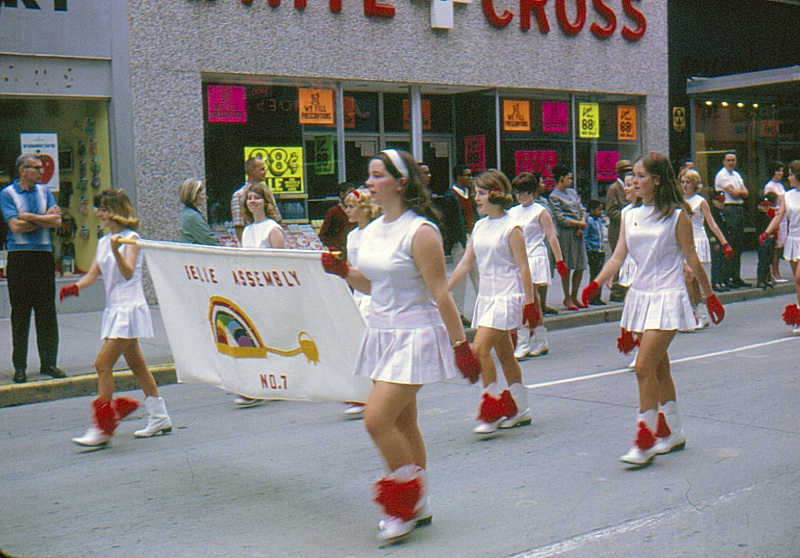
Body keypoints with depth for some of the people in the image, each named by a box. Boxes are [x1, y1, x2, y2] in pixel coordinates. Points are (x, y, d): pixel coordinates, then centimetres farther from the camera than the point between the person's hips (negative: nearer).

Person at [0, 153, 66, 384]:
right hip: (19, 257, -3)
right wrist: (45, 218, -7)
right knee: (20, 313, 1)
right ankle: (20, 366, 8)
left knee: (47, 310, 4)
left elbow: (57, 221, 0)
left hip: (44, 255, 4)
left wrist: (29, 217, -9)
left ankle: (48, 362, 12)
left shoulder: (44, 191, 12)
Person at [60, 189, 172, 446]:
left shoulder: (131, 238, -9)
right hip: (114, 309, 9)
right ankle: (160, 418, 22)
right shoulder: (103, 242, 15)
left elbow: (128, 273, -21)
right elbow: (93, 273, 8)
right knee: (136, 364, 13)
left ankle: (101, 428, -10)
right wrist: (76, 287, -10)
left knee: (103, 363, -13)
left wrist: (116, 251, -37)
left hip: (129, 307, -9)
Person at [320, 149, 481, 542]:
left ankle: (409, 498, 5)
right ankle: (417, 507, 26)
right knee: (402, 424, 13)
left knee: (377, 418, -14)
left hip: (415, 337, -8)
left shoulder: (420, 232, -15)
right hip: (382, 335, 8)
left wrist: (461, 346, -15)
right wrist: (342, 271, 2)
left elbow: (441, 294, -15)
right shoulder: (372, 231, 9)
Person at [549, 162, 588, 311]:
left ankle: (574, 297, 18)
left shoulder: (572, 191, 16)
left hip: (578, 233, 7)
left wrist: (582, 225, -2)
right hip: (565, 233, -7)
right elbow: (560, 218, -12)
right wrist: (579, 223, -10)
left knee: (580, 267, 6)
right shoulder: (554, 196, -6)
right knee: (566, 267, -2)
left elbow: (582, 210, 16)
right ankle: (567, 298, 9)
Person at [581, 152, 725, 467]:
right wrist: (596, 284, -13)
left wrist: (710, 296, 5)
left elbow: (692, 260, -1)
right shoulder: (630, 216, 9)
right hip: (640, 295, 6)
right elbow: (618, 257, 2)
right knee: (659, 369, 14)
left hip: (667, 298, -6)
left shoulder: (677, 215, -6)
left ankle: (645, 442, -6)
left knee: (645, 368, -13)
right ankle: (673, 433, 27)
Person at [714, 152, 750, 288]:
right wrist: (741, 192, 3)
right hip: (729, 210, -9)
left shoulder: (736, 175, 20)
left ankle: (736, 277, 15)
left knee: (739, 246, 9)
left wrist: (737, 192, -8)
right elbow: (733, 193, -15)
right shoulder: (722, 175, -6)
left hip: (739, 209, 9)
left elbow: (745, 194, 10)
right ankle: (727, 278, -7)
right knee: (729, 246, -10)